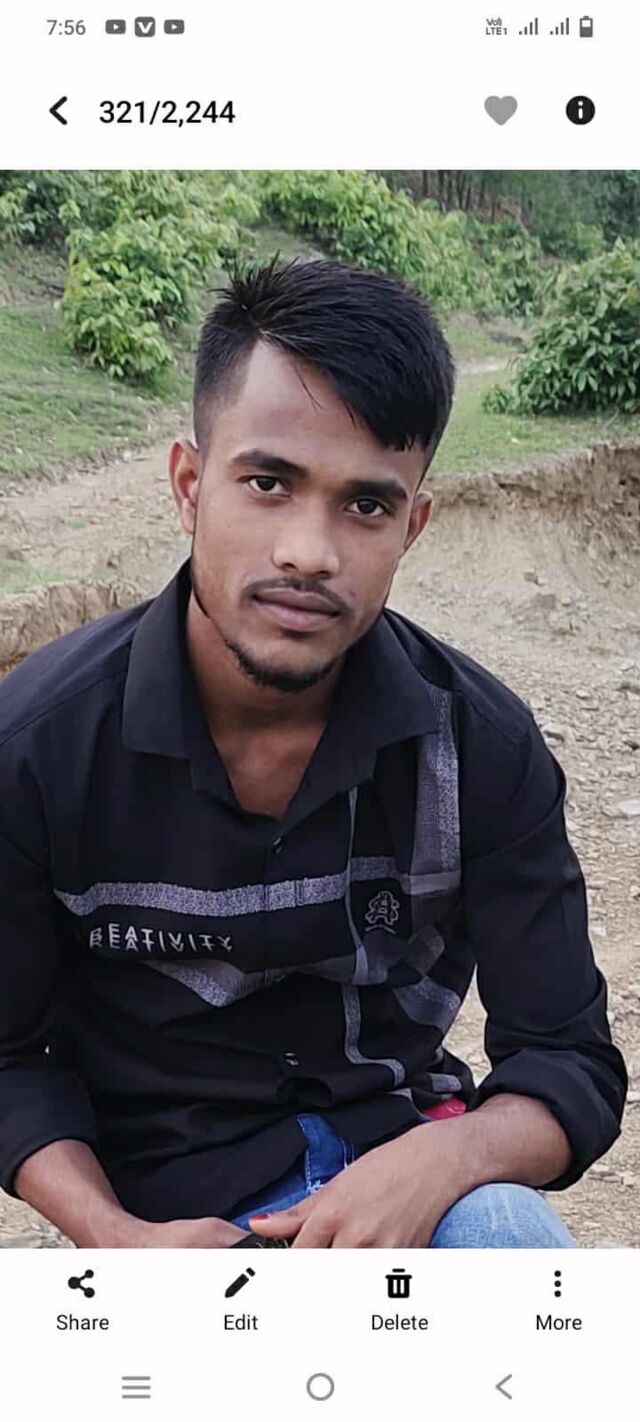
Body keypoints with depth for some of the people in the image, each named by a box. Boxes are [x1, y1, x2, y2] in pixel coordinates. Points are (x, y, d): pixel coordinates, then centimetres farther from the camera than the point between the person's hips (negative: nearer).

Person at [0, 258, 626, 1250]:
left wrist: (441, 1161, -28)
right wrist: (119, 1237, -19)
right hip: (170, 1188, -1)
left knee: (508, 1233, -30)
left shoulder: (483, 745, -11)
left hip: (396, 1133, 2)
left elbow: (571, 1065, -6)